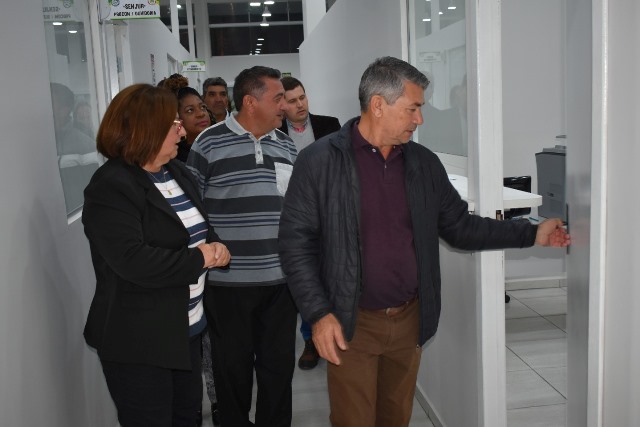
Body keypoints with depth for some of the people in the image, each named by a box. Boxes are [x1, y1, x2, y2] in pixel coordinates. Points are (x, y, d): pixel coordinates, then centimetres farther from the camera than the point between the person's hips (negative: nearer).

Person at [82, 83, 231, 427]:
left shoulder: (177, 172, 8)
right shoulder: (111, 186, -20)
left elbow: (200, 228, 16)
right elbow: (132, 260, -31)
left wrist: (217, 247, -7)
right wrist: (199, 259, -21)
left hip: (186, 326, 8)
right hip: (137, 340, -8)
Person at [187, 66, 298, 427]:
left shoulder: (286, 146, 9)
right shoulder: (209, 144, -6)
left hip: (281, 279, 4)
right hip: (228, 281, -4)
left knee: (279, 363, 14)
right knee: (233, 366, 11)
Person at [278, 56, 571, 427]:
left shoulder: (424, 163, 4)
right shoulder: (319, 161, -10)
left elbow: (460, 226, 10)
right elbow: (296, 241, -10)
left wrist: (531, 233, 3)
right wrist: (319, 313, -15)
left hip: (409, 319, 4)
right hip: (351, 324, -4)